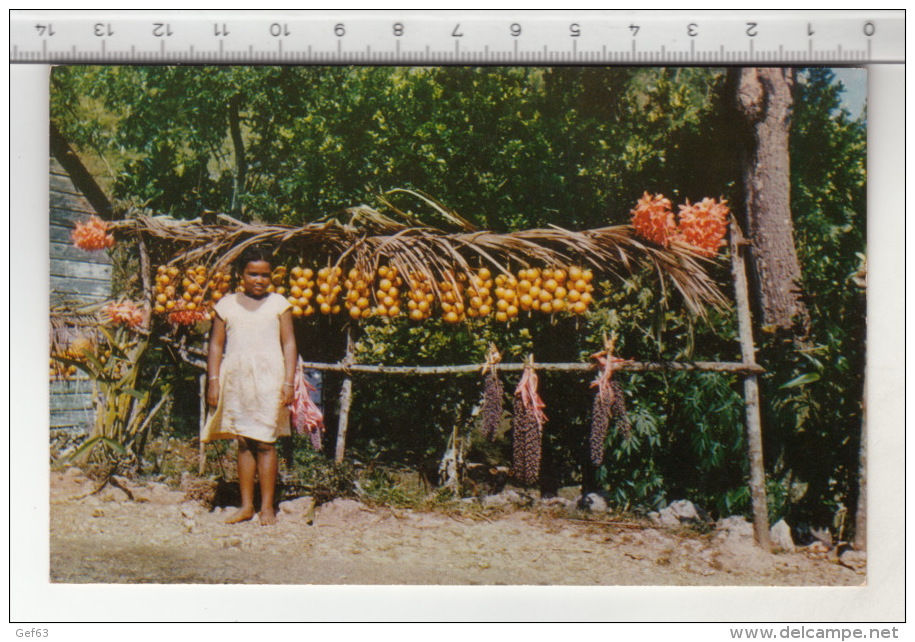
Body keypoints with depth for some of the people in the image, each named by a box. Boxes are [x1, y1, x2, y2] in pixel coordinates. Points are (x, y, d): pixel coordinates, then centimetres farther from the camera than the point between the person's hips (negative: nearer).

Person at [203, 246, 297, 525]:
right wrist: (213, 381, 3)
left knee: (265, 442, -4)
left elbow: (289, 344, 5)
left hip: (268, 379, -2)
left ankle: (267, 506, 4)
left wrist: (288, 382, -3)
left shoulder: (278, 304, 7)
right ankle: (246, 505, 13)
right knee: (243, 442, 5)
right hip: (236, 378, 2)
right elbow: (216, 345, 11)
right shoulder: (226, 305, 11)